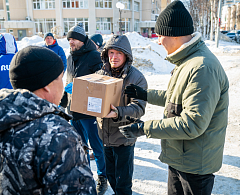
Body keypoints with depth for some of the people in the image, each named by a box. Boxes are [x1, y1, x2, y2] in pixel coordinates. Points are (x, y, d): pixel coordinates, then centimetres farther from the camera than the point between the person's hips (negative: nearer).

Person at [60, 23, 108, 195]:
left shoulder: (94, 57, -11)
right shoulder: (70, 59, 13)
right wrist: (62, 102, 23)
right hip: (73, 111, 7)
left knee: (97, 147, 6)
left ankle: (102, 178, 26)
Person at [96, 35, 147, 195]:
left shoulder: (137, 78, -14)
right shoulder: (101, 74, 2)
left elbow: (139, 107, -21)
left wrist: (118, 113, -38)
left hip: (124, 136, -5)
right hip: (105, 134, 6)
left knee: (123, 182, 7)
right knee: (110, 175, 24)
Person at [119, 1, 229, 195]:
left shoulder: (202, 68, -29)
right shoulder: (187, 60, 6)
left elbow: (192, 124, -31)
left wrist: (144, 128, -26)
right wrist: (146, 95, 18)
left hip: (195, 163, -10)